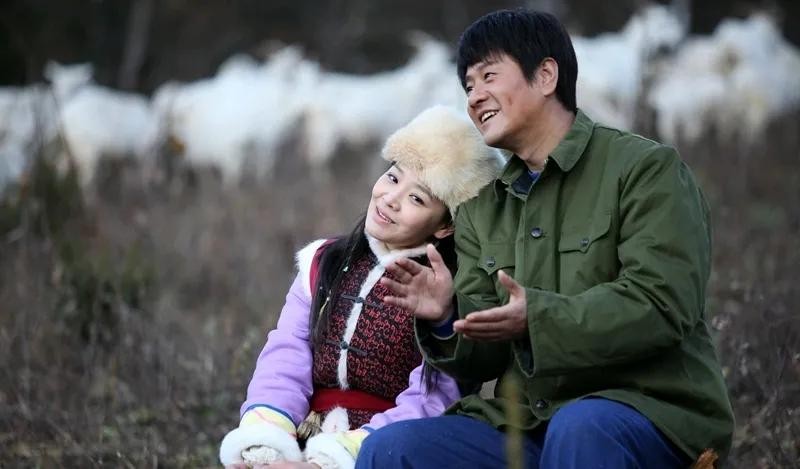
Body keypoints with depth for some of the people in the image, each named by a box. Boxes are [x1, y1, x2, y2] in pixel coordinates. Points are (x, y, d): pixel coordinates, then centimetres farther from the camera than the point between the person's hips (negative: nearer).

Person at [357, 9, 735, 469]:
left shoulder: (647, 169, -1)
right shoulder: (483, 209, 18)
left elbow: (661, 305, -14)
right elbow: (483, 356, 13)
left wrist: (537, 317, -24)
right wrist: (446, 318, -10)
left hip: (648, 414, -5)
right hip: (520, 425, 5)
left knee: (580, 429, -39)